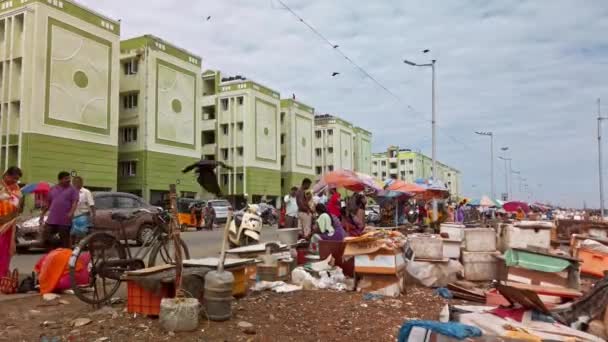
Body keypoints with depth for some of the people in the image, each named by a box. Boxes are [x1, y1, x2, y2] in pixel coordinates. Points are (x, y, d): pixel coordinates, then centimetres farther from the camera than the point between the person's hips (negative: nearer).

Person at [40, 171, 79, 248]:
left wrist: (71, 213, -25)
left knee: (65, 242, 1)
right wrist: (42, 214, 19)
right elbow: (48, 203, 22)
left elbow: (75, 202, -9)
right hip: (51, 220, 4)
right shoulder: (53, 189, 15)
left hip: (65, 221, -4)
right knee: (45, 238, 7)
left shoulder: (72, 189, 2)